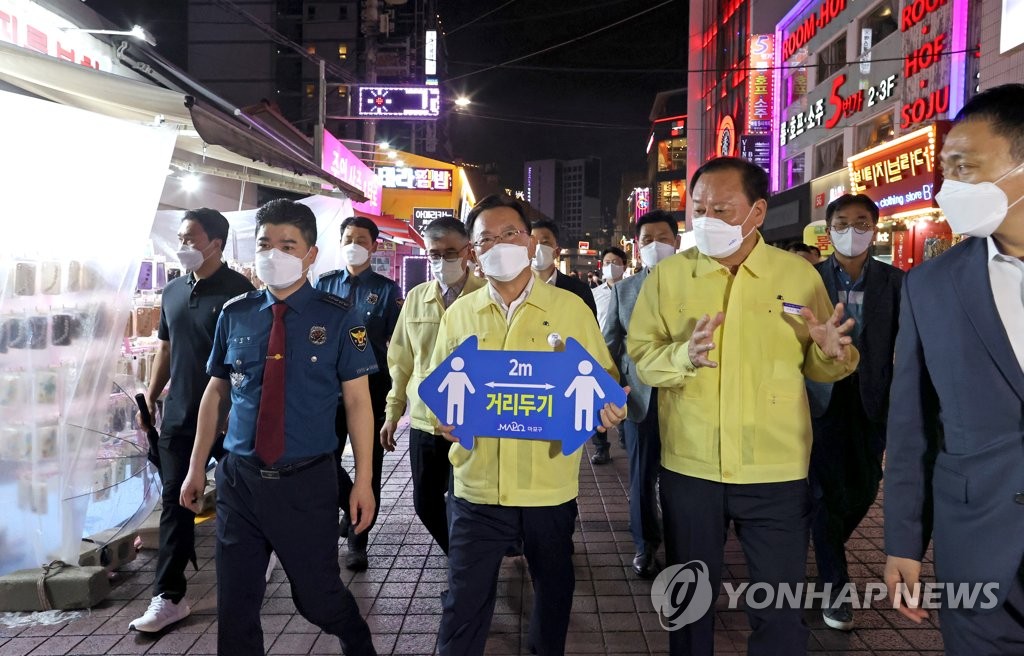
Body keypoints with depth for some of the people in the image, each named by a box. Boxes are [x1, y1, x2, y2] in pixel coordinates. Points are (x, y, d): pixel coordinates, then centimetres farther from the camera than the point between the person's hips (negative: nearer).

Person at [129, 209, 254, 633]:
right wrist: (151, 396, 15)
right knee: (175, 502, 6)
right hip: (179, 416, 6)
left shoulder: (238, 291, -10)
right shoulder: (173, 291, 10)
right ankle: (169, 597, 12)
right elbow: (166, 348, 19)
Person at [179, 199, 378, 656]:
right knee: (235, 602, 11)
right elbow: (216, 394, 11)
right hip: (239, 479, 3)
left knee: (317, 596, 10)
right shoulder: (234, 314, 3)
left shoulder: (338, 318, -7)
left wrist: (363, 481, -8)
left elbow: (357, 401, -5)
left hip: (307, 482, -3)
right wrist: (197, 468, 13)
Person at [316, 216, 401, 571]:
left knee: (369, 463, 5)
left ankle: (358, 542, 18)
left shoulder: (387, 289, -2)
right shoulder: (324, 284, 6)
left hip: (373, 386, -3)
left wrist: (395, 392, -9)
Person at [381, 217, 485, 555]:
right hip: (423, 420, 4)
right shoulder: (416, 298, 5)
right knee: (426, 503, 14)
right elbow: (401, 361, 11)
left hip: (473, 422, -4)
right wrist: (392, 413, 13)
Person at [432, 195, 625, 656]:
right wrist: (443, 418, -9)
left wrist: (606, 407, -17)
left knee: (553, 590, 20)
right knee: (464, 602, 7)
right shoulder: (458, 314, 4)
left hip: (550, 485, 0)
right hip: (477, 485, 1)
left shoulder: (570, 307, -2)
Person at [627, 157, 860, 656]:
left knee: (780, 609, 11)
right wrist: (683, 355, -24)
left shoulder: (799, 275, -2)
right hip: (687, 467, 1)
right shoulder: (667, 275, -1)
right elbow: (639, 356, -4)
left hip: (777, 471, 0)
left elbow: (818, 366, 3)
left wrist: (832, 352, -20)